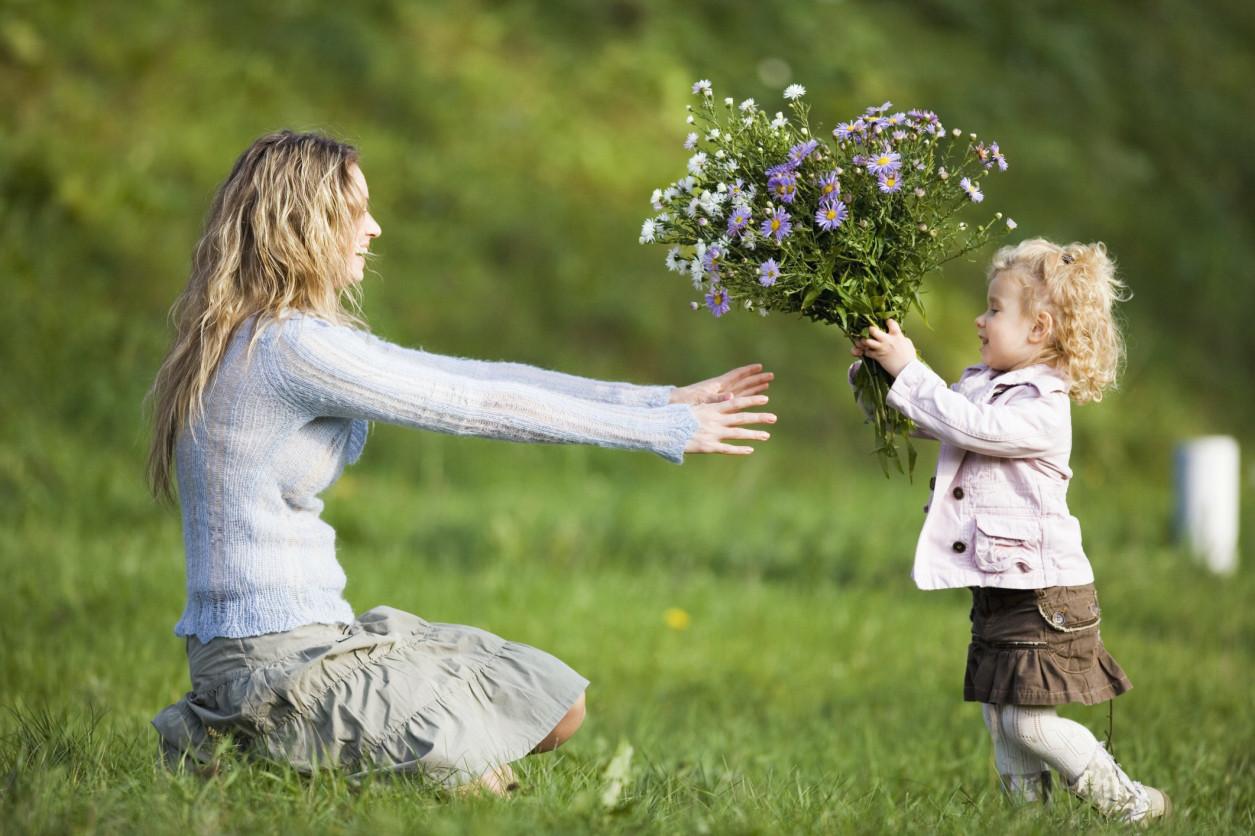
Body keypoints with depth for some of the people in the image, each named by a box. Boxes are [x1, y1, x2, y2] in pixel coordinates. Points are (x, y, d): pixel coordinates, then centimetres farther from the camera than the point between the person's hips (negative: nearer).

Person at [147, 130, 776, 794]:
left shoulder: (266, 336, 11)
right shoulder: (289, 346, -19)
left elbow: (468, 377, 9)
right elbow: (480, 407, -15)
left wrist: (663, 400, 5)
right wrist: (669, 431, -8)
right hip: (278, 659, -10)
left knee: (559, 706, 14)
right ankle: (247, 746, 0)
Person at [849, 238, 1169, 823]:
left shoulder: (1042, 409, -18)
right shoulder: (984, 385, 10)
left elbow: (968, 425, -29)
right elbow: (924, 419, 18)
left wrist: (907, 369, -22)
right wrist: (877, 367, 2)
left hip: (1043, 595, -9)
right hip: (997, 593, 9)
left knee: (1027, 720, -9)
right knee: (1000, 720, 11)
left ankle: (1125, 802, 5)